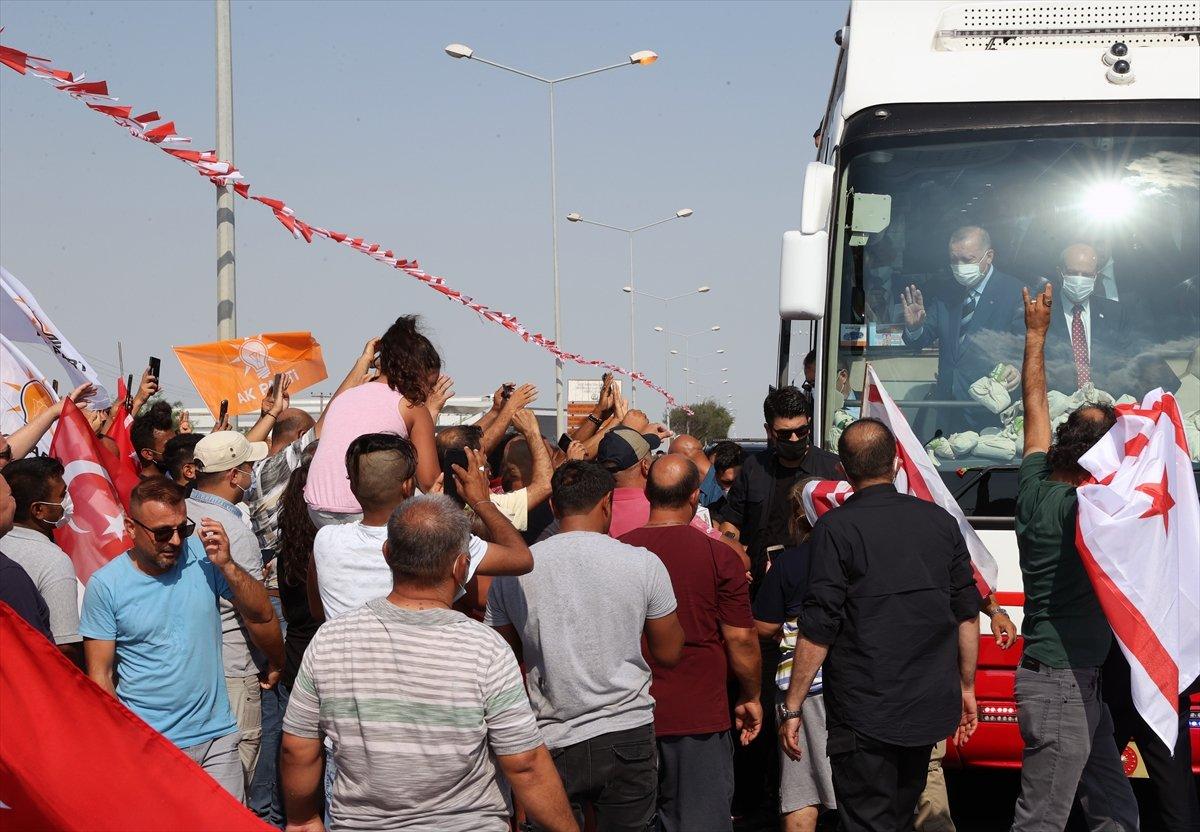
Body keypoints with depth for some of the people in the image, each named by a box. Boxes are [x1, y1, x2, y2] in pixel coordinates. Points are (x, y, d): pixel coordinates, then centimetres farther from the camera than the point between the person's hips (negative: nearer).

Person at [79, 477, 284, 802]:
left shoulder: (202, 555, -3)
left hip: (216, 736, 2)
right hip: (147, 747, -2)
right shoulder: (105, 584, -7)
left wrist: (226, 565, -15)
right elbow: (100, 675, -3)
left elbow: (262, 615, -1)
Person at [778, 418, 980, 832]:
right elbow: (966, 613, 10)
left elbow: (817, 630, -13)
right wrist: (967, 686, 21)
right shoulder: (940, 521, 5)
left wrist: (791, 707, -7)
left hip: (864, 714, -5)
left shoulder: (835, 529, -11)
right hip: (930, 706, 6)